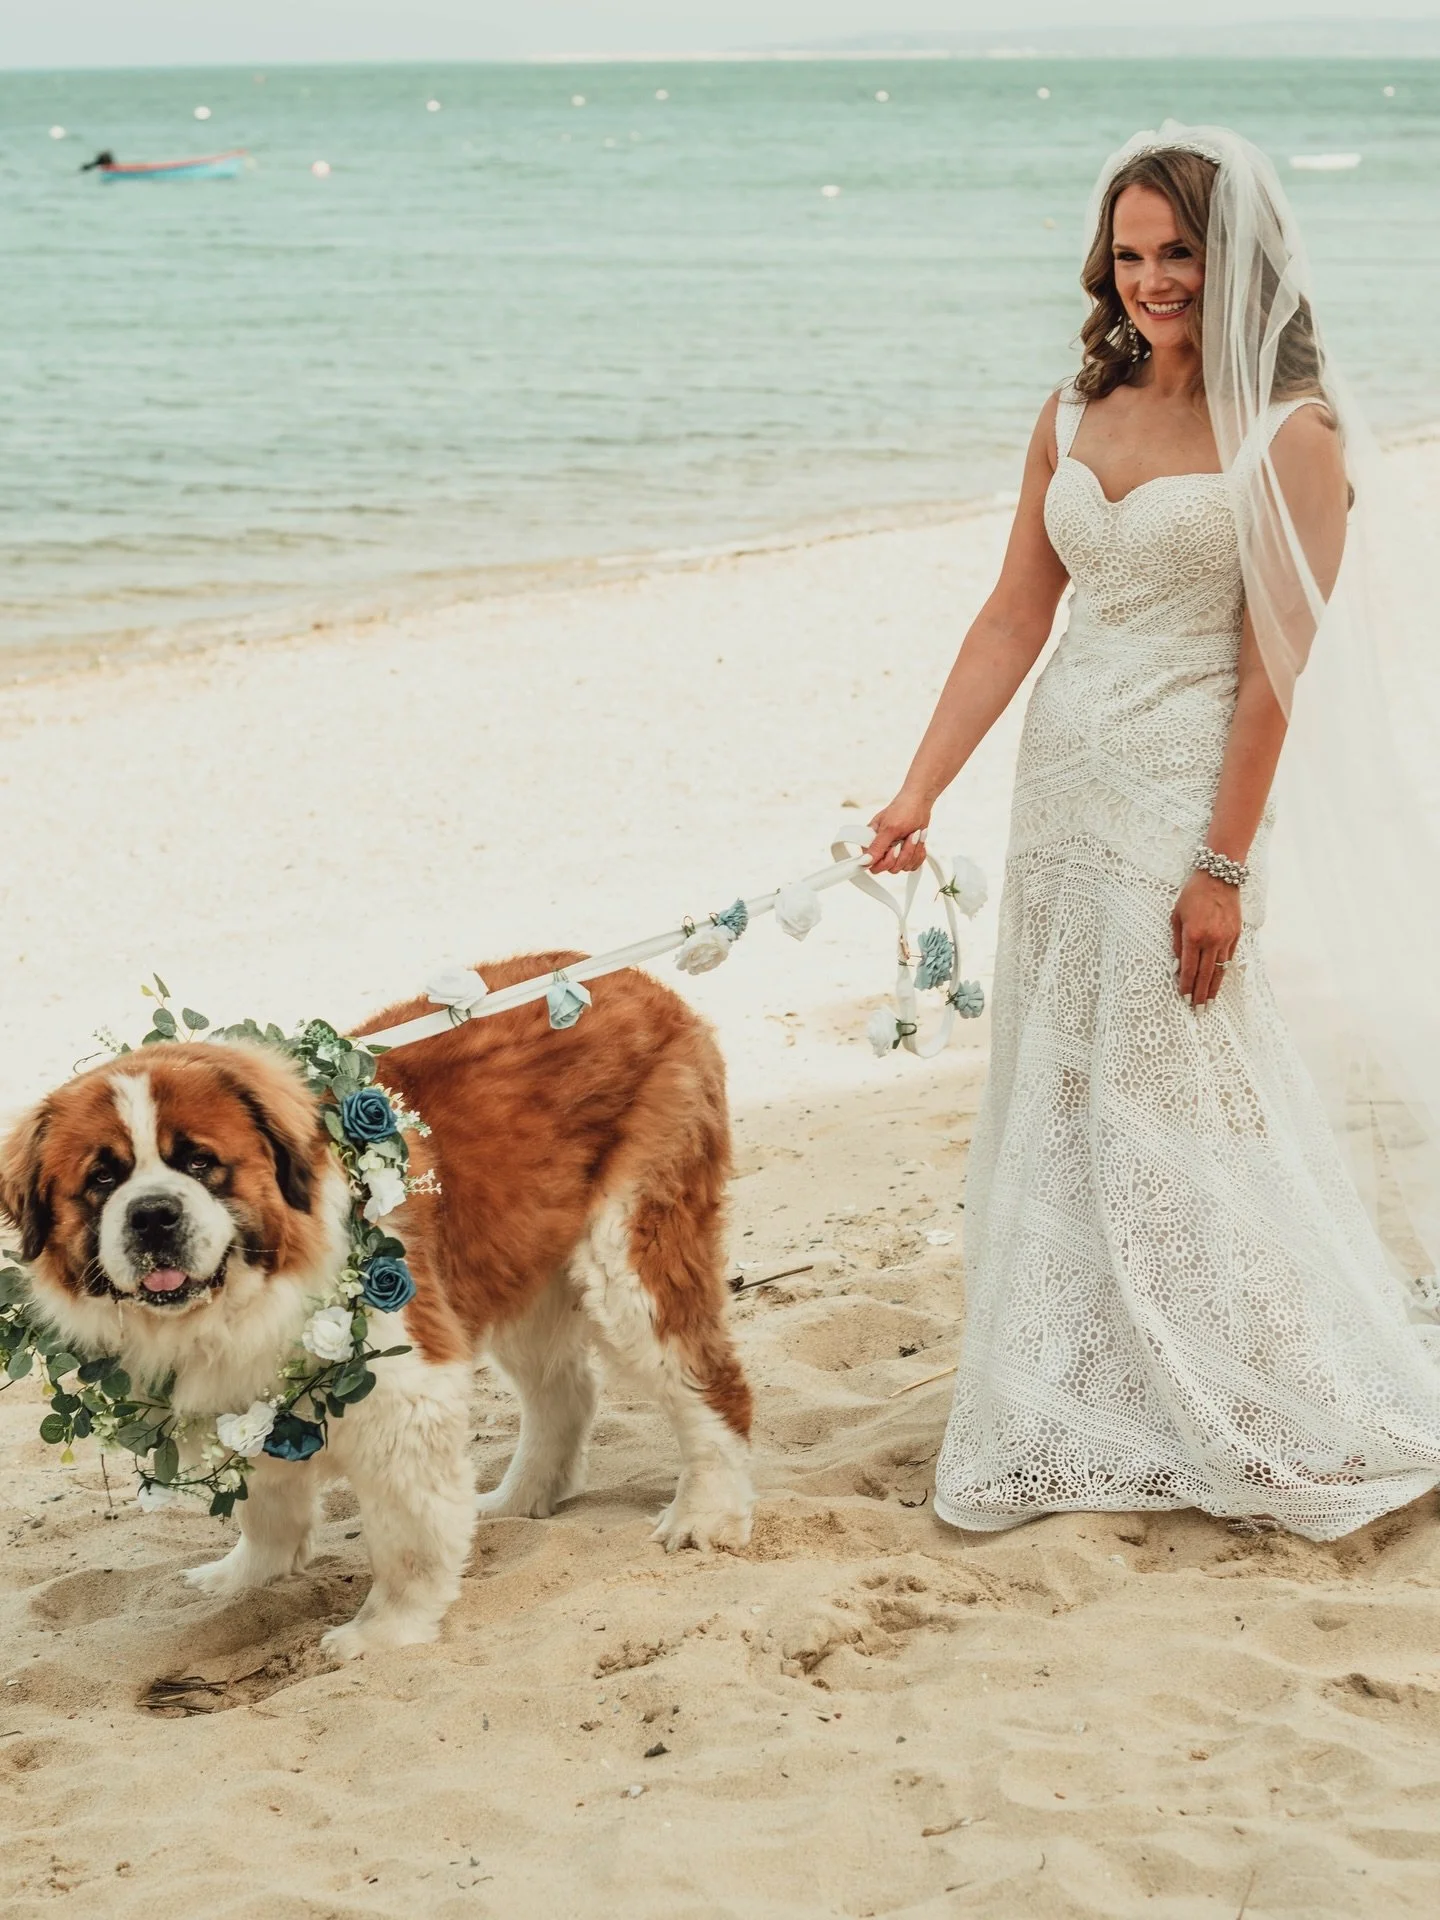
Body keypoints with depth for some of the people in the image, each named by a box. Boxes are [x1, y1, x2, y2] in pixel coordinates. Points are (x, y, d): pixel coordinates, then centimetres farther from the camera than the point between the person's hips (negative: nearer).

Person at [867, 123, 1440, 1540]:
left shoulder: (1290, 437, -10)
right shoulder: (1076, 416, 8)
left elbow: (1276, 665, -13)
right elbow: (1014, 617, 9)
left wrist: (1225, 864, -17)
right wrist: (921, 788, 2)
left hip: (1185, 791, -6)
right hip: (1061, 783, 7)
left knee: (1170, 1115, 0)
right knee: (1053, 1107, 11)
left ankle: (1306, 1422, 17)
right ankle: (1070, 1425, 23)